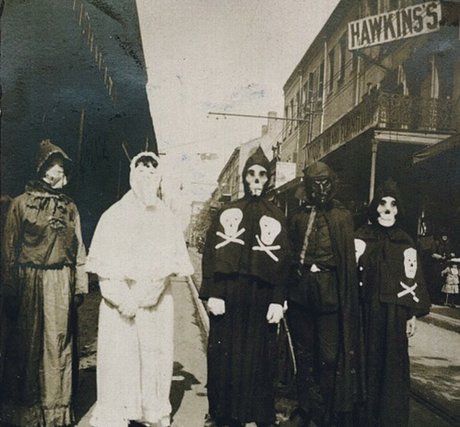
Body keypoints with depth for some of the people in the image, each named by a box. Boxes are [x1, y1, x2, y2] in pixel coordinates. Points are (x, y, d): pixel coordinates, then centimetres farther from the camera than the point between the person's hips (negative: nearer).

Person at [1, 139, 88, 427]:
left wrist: (81, 285, 5)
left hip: (61, 284, 2)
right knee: (27, 344, 6)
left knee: (59, 344, 6)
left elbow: (79, 250, 11)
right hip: (30, 282, -2)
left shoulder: (70, 208, 11)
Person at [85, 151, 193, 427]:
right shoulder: (114, 216, 3)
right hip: (119, 303, -2)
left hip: (158, 303, 2)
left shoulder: (167, 218, 10)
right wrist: (121, 297, -15)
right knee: (117, 359, -1)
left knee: (156, 358, 5)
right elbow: (102, 263, -4)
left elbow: (177, 262, 4)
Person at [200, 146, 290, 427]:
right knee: (225, 359, 5)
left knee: (260, 361, 5)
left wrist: (278, 301, -6)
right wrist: (213, 293, -9)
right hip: (228, 296, 0)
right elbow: (212, 254, 1)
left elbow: (283, 262, 3)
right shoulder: (227, 213, 7)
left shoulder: (276, 217, 8)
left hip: (261, 300, 0)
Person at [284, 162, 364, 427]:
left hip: (329, 293, -3)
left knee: (329, 355, 1)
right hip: (300, 292, 3)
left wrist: (345, 298, -10)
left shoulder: (342, 217, 2)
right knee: (304, 353, 12)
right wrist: (286, 292, 1)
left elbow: (348, 260, -3)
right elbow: (290, 254, 7)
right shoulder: (299, 217, 10)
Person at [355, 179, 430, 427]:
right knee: (365, 364, 2)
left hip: (394, 314, 1)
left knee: (393, 367, 4)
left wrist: (412, 315, 0)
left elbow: (413, 281, 5)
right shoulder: (360, 238, 2)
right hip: (364, 311, -1)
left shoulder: (405, 243, 6)